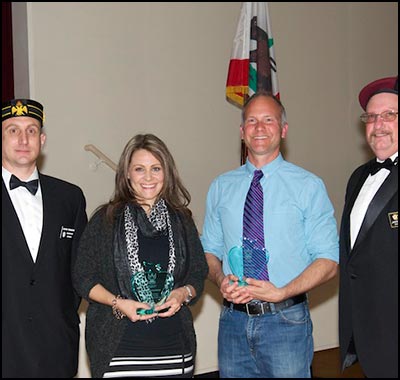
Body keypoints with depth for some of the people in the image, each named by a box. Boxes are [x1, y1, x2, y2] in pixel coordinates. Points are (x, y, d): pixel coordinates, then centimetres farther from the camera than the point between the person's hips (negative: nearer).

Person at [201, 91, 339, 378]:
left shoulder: (309, 186, -3)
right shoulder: (221, 187, 7)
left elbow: (329, 260, -5)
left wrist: (281, 292, -18)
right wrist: (221, 279, -8)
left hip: (286, 321, -2)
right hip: (233, 320, 3)